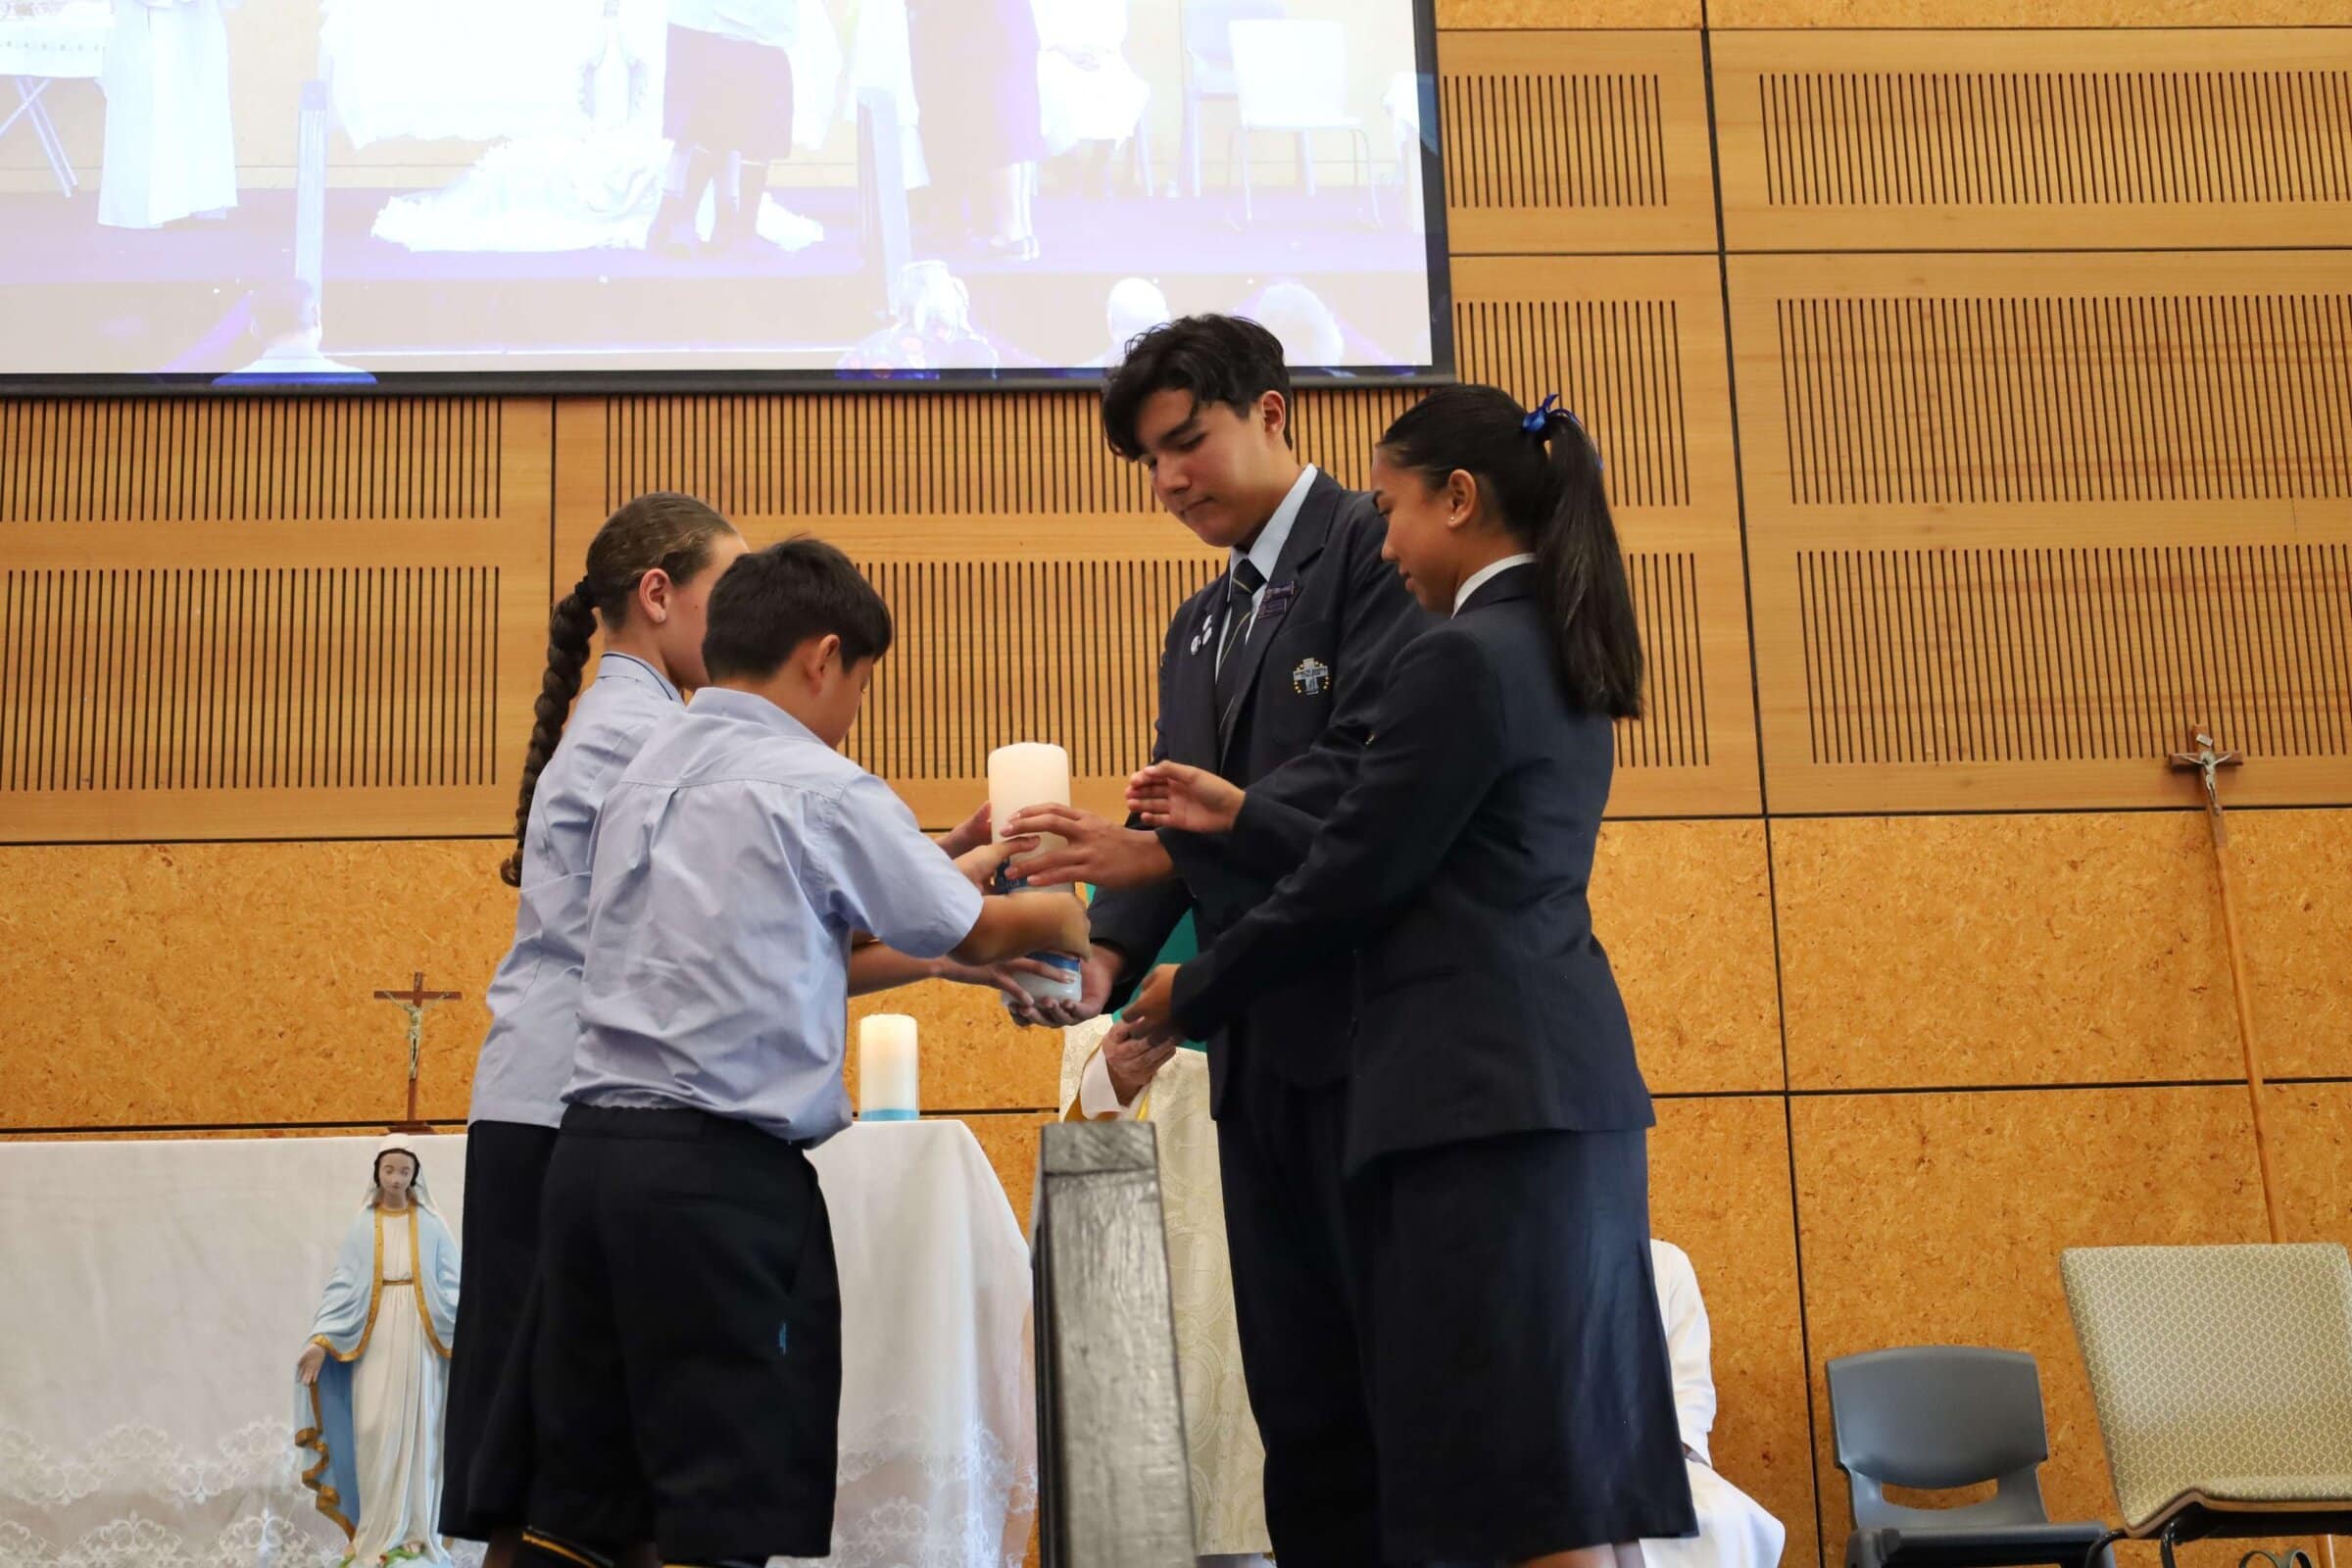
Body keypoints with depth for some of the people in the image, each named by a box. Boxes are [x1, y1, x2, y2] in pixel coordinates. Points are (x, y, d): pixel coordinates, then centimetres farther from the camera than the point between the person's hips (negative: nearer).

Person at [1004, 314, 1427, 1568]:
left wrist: (1159, 848, -21)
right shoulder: (1197, 631, 21)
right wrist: (1107, 955, -5)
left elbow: (1366, 761, -18)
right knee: (1301, 1393, 9)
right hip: (1262, 1049, 8)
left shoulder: (1376, 549, -4)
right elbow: (1176, 809, 13)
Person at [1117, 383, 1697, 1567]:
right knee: (1573, 1456, 11)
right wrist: (1240, 818, 21)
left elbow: (1358, 878, -11)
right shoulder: (1561, 659, 16)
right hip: (1568, 1081, 10)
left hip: (1486, 1092, -10)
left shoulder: (1459, 661, -13)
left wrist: (1192, 996, 2)